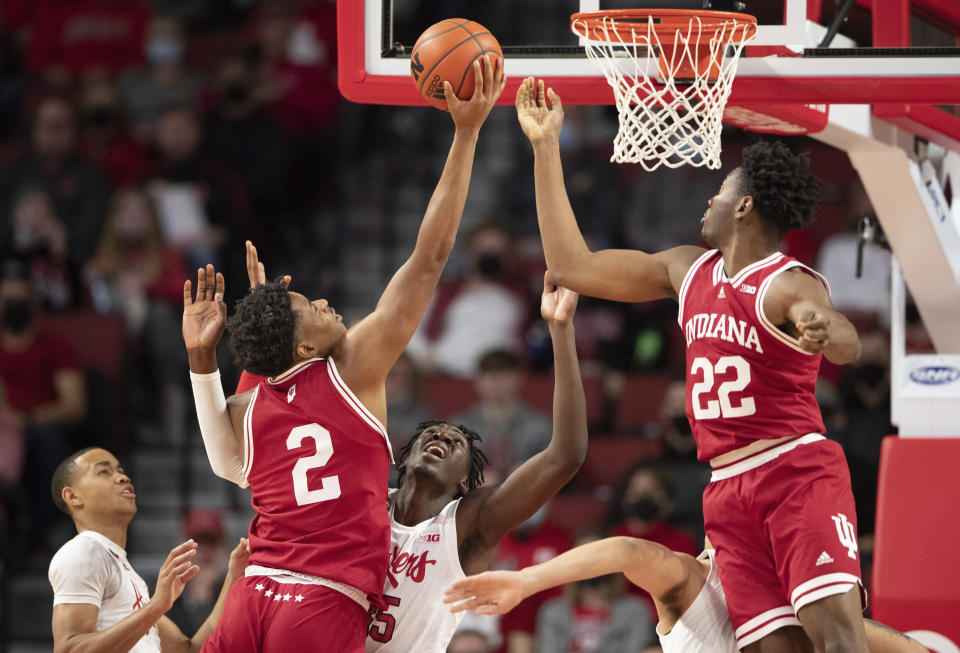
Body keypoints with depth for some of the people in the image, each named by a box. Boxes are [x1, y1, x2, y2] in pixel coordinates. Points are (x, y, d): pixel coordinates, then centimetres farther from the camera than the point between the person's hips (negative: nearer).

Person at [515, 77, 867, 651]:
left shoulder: (790, 285, -9)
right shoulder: (688, 270, 15)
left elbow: (847, 345, -29)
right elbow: (573, 265, 18)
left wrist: (823, 333, -55)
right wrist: (545, 146, 17)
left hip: (798, 470, -6)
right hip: (727, 489, 6)